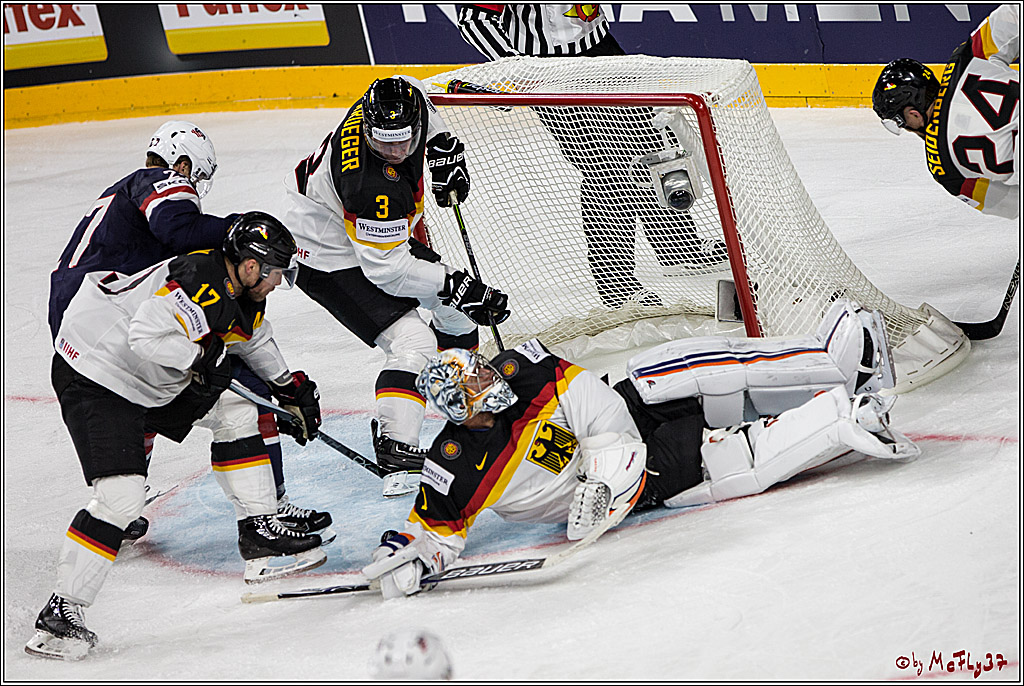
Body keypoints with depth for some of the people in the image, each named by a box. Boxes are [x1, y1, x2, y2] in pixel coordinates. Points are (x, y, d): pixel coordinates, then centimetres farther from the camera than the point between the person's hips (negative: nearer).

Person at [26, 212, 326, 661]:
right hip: (93, 377, -10)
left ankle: (259, 535, 16)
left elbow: (256, 342, 26)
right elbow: (148, 335, -38)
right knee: (122, 494, -20)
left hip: (157, 382, 10)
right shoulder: (197, 282, -27)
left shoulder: (242, 295, 5)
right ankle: (61, 611, -14)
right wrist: (200, 360, -24)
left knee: (236, 409, 10)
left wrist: (291, 389, 23)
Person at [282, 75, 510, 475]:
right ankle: (394, 446, -17)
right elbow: (386, 269, -31)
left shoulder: (406, 99, -19)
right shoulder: (373, 189, -40)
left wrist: (443, 147, 4)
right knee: (412, 342, -21)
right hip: (330, 257, -10)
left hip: (380, 236, 10)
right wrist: (455, 285, -28)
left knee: (457, 299, 15)